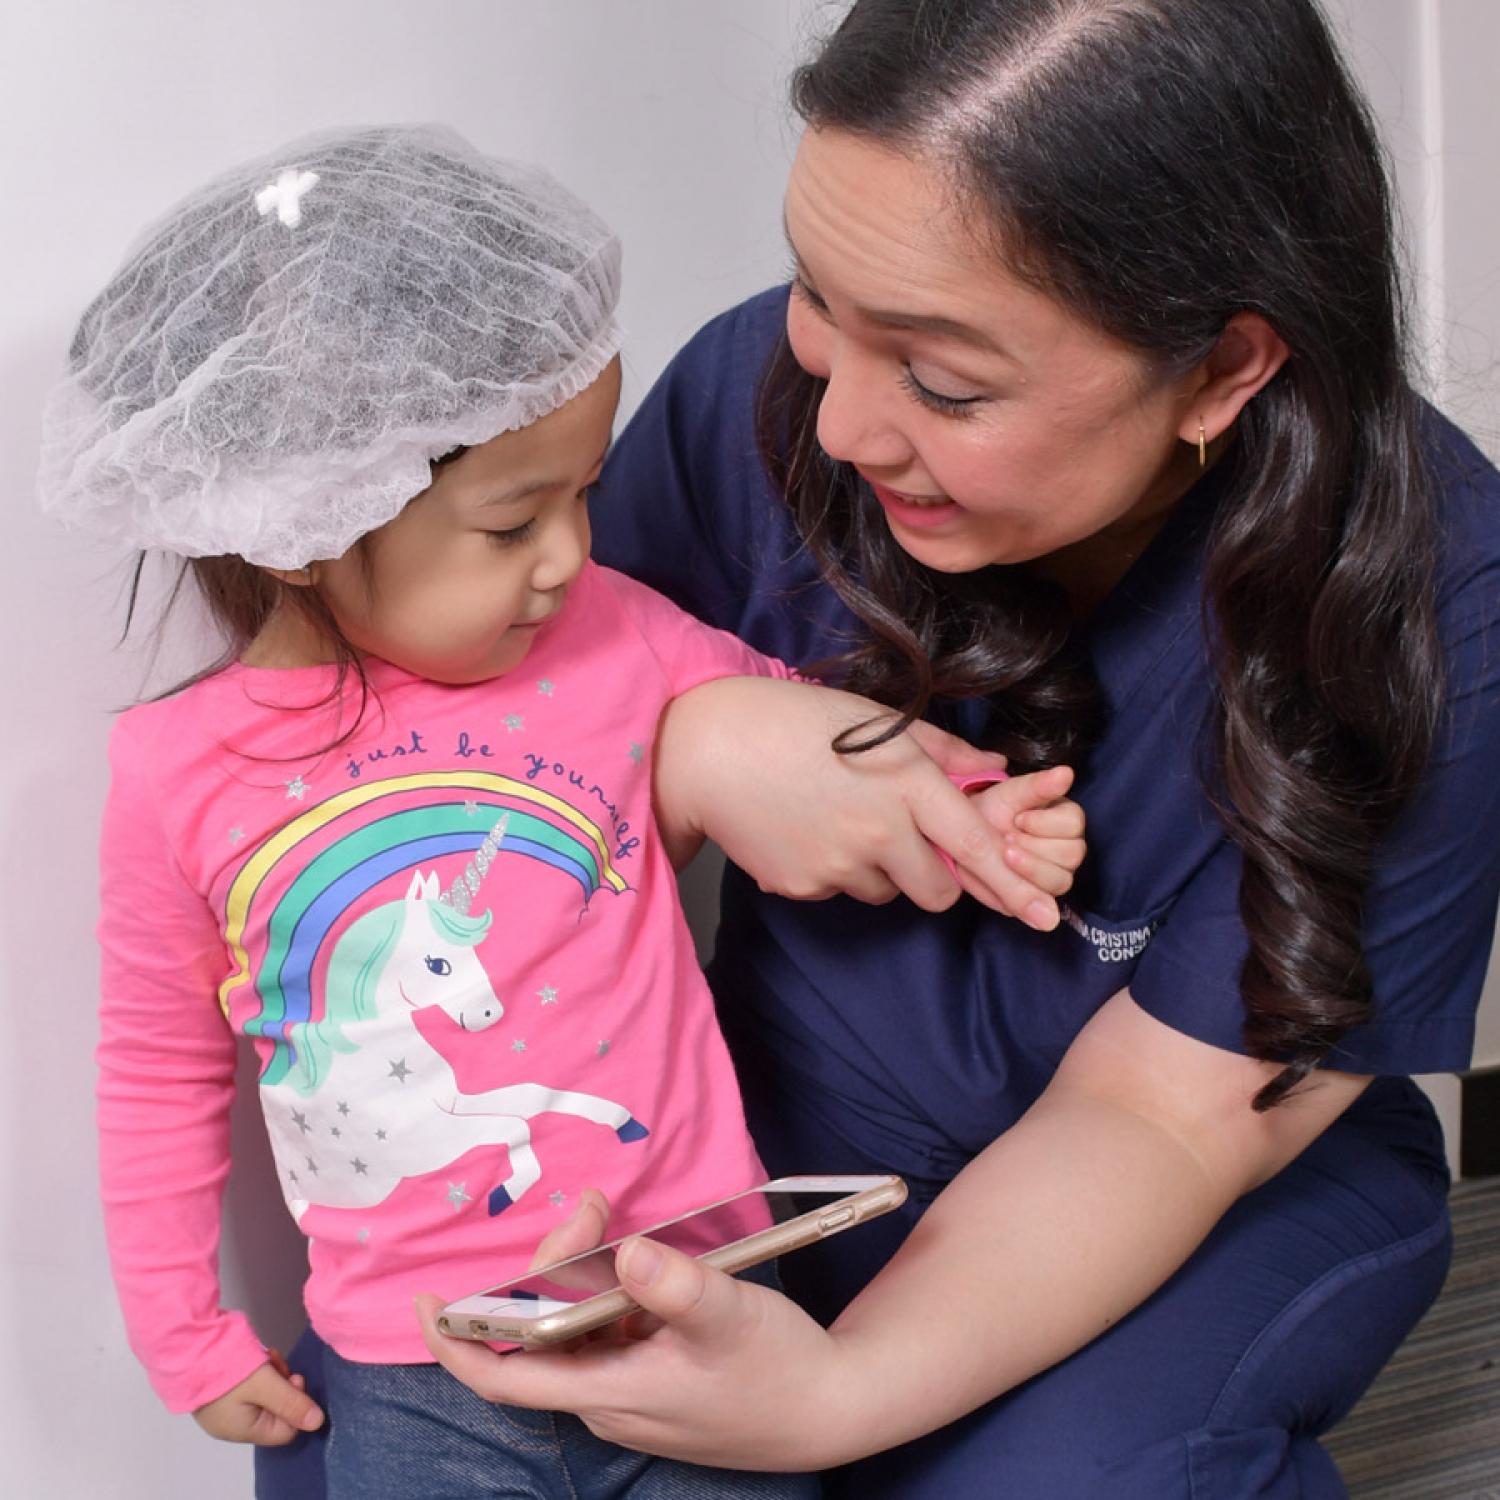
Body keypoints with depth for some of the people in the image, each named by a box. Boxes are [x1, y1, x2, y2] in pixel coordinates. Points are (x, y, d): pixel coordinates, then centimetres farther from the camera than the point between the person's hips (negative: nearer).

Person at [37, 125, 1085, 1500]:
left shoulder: (611, 645, -7)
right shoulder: (179, 776, -8)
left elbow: (794, 728, 12)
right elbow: (160, 1071, 5)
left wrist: (961, 814, -5)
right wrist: (189, 1335, 9)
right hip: (415, 1381, -1)